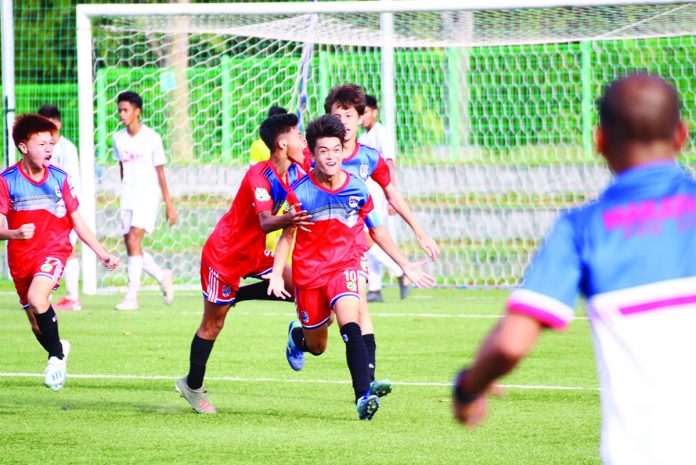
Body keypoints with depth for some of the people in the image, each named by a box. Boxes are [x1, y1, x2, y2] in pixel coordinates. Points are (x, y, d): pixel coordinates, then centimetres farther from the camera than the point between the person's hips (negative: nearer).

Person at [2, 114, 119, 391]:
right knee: (36, 324, 10)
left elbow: (77, 222, 8)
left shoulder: (60, 179, -1)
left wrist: (102, 254, 7)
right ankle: (59, 350, 43)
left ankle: (57, 355, -11)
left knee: (37, 297, -30)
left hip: (53, 250, -2)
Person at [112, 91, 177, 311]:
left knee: (133, 241, -18)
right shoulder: (118, 139, 7)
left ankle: (132, 296, -18)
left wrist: (169, 205, 1)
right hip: (128, 199, 6)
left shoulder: (152, 138, -6)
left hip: (147, 197, -6)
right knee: (131, 248, 2)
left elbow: (160, 173, -1)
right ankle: (162, 276, 27)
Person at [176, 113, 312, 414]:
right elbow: (265, 222, -42)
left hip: (252, 252, 8)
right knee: (213, 322, 3)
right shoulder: (259, 176, -28)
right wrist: (288, 220, -62)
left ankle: (232, 296, 11)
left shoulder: (296, 172, -4)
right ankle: (192, 386, 20)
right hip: (223, 254, -8)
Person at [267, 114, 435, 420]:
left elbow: (377, 230, 9)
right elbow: (287, 234, -1)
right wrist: (277, 274, -13)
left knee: (349, 323, -28)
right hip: (308, 273, 0)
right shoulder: (301, 192, -9)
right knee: (317, 347, 12)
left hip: (344, 266, 0)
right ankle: (297, 334, 50)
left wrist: (406, 266, 12)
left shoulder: (358, 190, -4)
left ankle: (364, 395, -37)